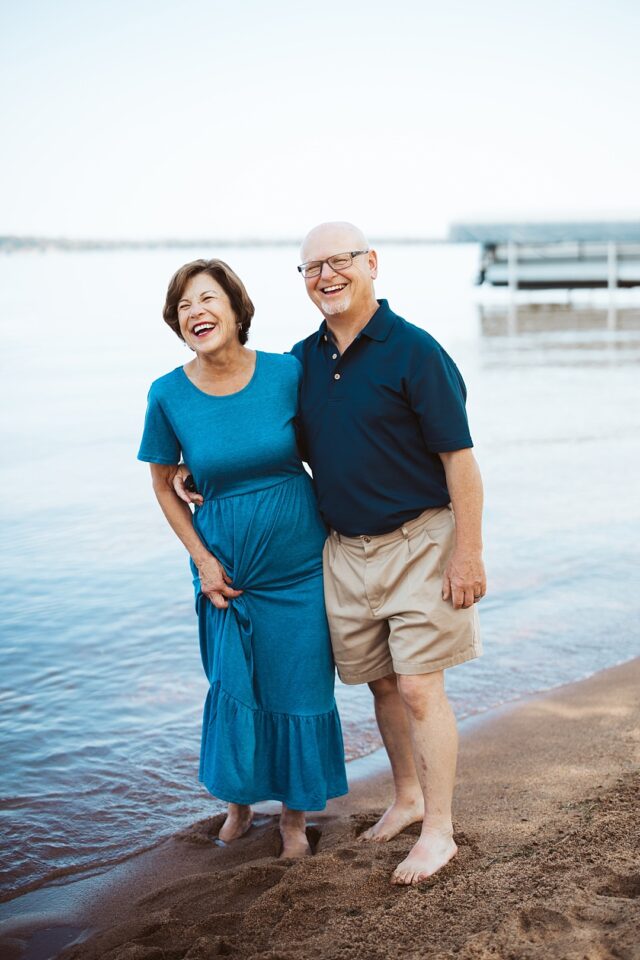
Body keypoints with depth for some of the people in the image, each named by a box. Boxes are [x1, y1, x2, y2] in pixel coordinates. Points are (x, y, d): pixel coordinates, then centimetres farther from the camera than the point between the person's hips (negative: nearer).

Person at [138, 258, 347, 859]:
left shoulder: (286, 374, -11)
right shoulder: (168, 395, -9)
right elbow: (163, 483, 4)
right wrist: (202, 560, -3)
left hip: (298, 561, 0)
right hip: (226, 568, 0)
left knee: (299, 687, 7)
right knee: (234, 686, 12)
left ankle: (294, 816, 29)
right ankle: (238, 799, 39)